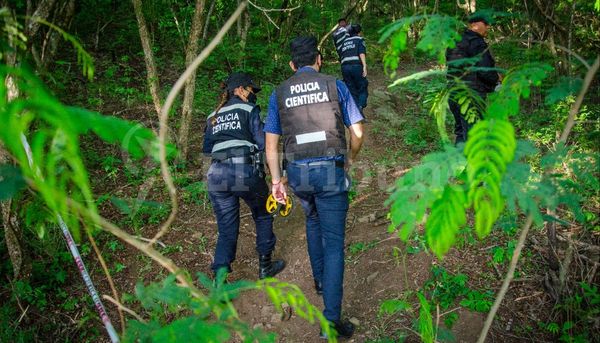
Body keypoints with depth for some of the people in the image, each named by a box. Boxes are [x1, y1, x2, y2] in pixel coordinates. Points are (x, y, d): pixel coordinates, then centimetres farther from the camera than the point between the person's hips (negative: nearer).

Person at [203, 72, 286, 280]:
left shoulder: (213, 116, 21)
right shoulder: (248, 109, 5)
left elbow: (206, 149, 19)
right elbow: (262, 143, -2)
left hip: (217, 175, 4)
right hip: (245, 172, -4)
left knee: (226, 231, 11)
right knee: (262, 216, 20)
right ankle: (265, 266, 29)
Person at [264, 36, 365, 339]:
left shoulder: (279, 93, 7)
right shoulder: (335, 86, 2)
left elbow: (271, 144, 6)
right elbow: (357, 132, 2)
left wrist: (276, 181, 12)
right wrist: (351, 158, 20)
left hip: (297, 172, 3)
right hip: (330, 170, -3)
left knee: (313, 221, 31)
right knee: (333, 242, 1)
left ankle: (320, 280, 44)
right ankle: (331, 320, 1)